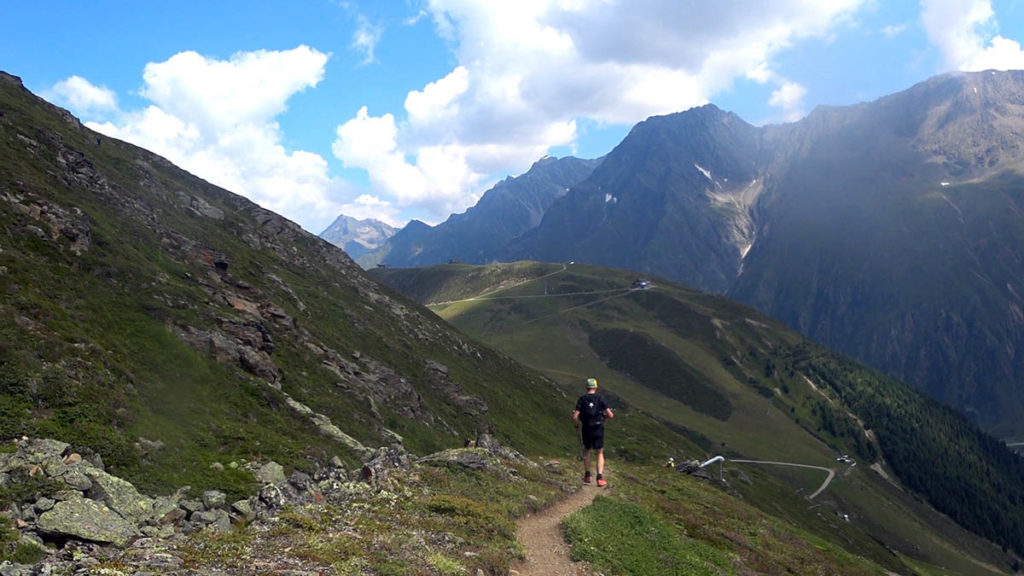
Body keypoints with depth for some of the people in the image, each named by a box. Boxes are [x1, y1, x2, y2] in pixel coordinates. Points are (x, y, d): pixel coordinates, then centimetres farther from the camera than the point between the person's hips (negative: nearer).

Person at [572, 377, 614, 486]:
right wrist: (604, 416, 12)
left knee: (586, 451, 24)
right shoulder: (600, 398, -6)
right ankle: (600, 478, 4)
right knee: (600, 454, 14)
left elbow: (575, 417, -12)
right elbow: (611, 415, -11)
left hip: (586, 430, 1)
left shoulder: (582, 399, -5)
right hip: (599, 430, -1)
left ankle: (587, 476, 24)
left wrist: (576, 425, 9)